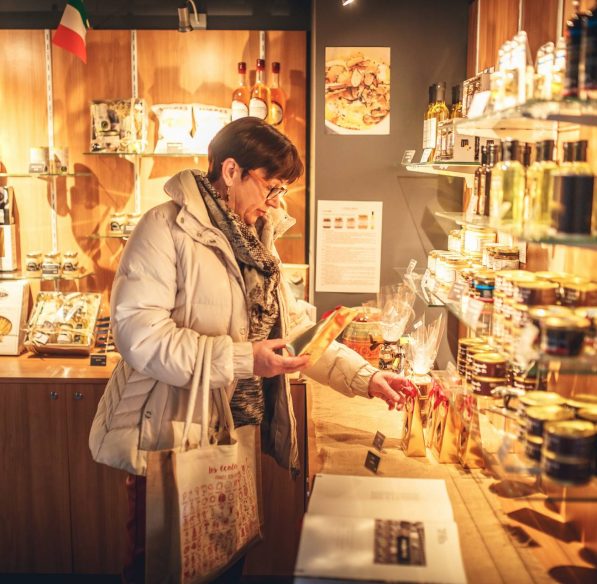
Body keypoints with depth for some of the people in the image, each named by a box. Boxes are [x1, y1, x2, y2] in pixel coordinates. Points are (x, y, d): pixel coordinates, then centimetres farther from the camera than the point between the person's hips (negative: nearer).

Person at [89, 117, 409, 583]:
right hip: (173, 439, -6)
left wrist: (365, 377, 0)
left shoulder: (257, 239, 11)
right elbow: (138, 332, -23)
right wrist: (240, 360, -25)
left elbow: (294, 326, 10)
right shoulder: (168, 228, -13)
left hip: (243, 435, 7)